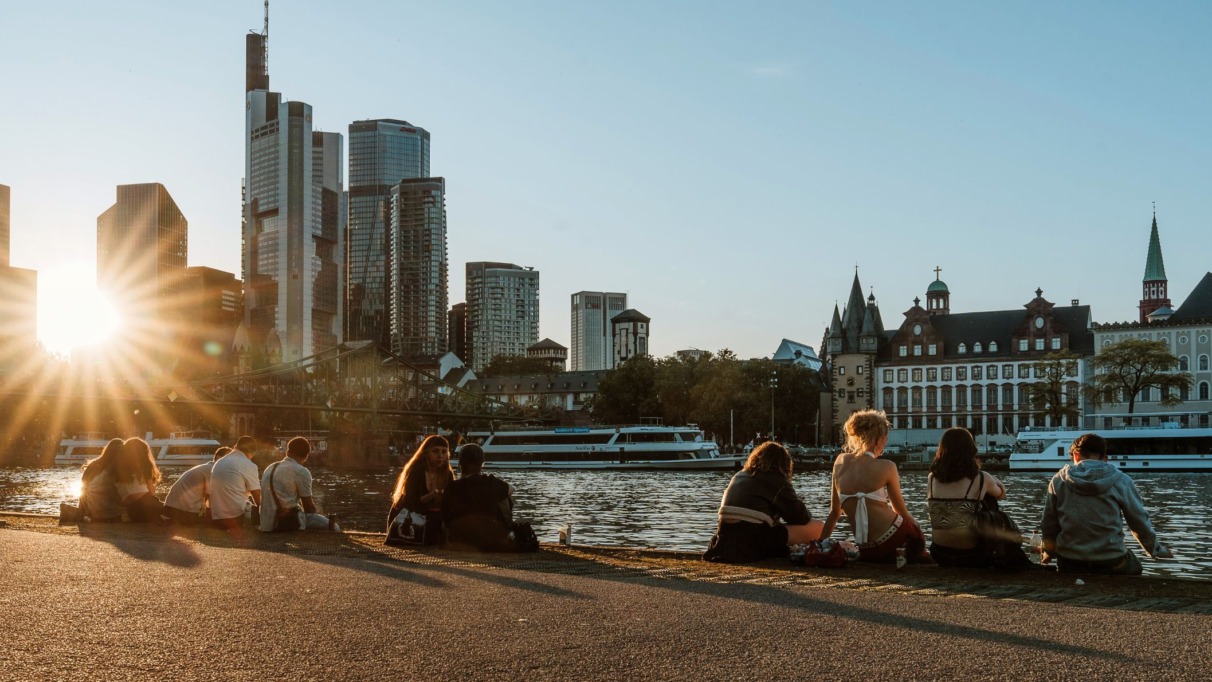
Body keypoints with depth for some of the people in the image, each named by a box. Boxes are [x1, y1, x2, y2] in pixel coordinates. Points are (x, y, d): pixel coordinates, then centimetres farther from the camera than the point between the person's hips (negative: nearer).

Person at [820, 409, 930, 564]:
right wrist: (918, 529, 25)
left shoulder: (840, 461, 5)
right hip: (892, 537, -4)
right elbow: (901, 512, 5)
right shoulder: (886, 467, -7)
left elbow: (834, 512, 10)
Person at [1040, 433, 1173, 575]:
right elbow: (1140, 521, 3)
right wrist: (1155, 549, 22)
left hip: (1069, 565, 1)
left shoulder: (1058, 481, 0)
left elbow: (1048, 525, 7)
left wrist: (1049, 552, 26)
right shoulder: (1120, 481, -4)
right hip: (1111, 563, -1)